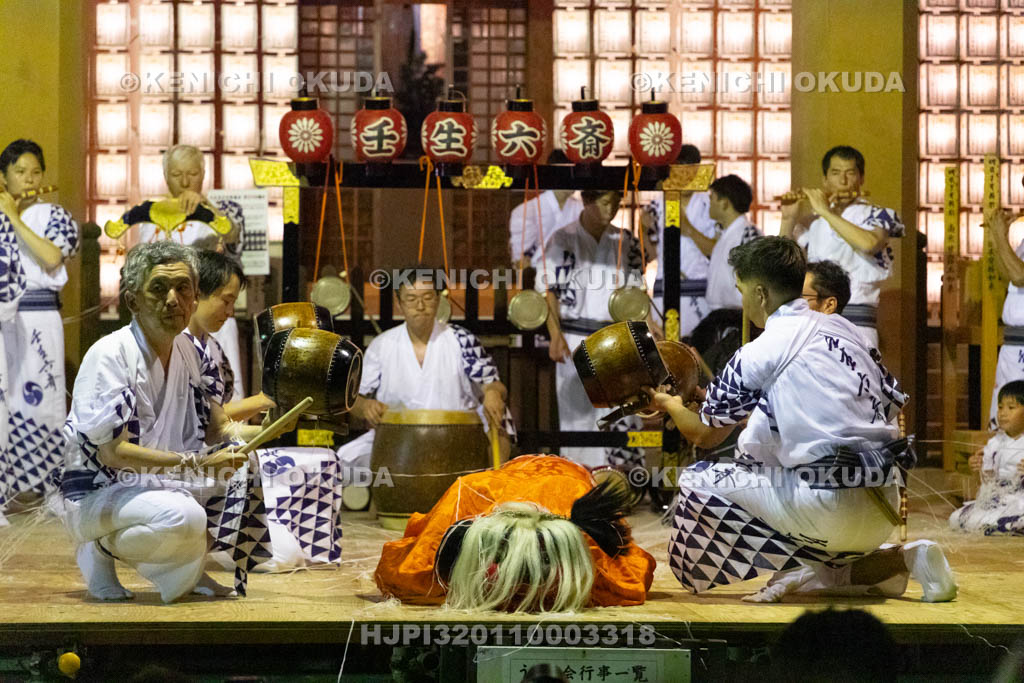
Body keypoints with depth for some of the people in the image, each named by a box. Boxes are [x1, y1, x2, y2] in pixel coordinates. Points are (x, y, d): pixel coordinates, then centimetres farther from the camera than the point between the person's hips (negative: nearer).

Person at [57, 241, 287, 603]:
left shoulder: (192, 354, 5)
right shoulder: (109, 356, -19)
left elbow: (219, 430, 7)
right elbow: (111, 452, -25)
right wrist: (195, 464, -30)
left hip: (162, 484, 8)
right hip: (96, 493, -8)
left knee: (251, 467, -8)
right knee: (182, 517, -35)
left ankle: (191, 571, 3)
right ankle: (99, 551, -6)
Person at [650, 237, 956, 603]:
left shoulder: (760, 352, -4)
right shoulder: (843, 328, 14)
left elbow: (704, 435, 7)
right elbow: (893, 403, 19)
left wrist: (668, 403, 28)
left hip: (832, 508, -7)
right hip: (885, 508, 7)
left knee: (698, 480, 4)